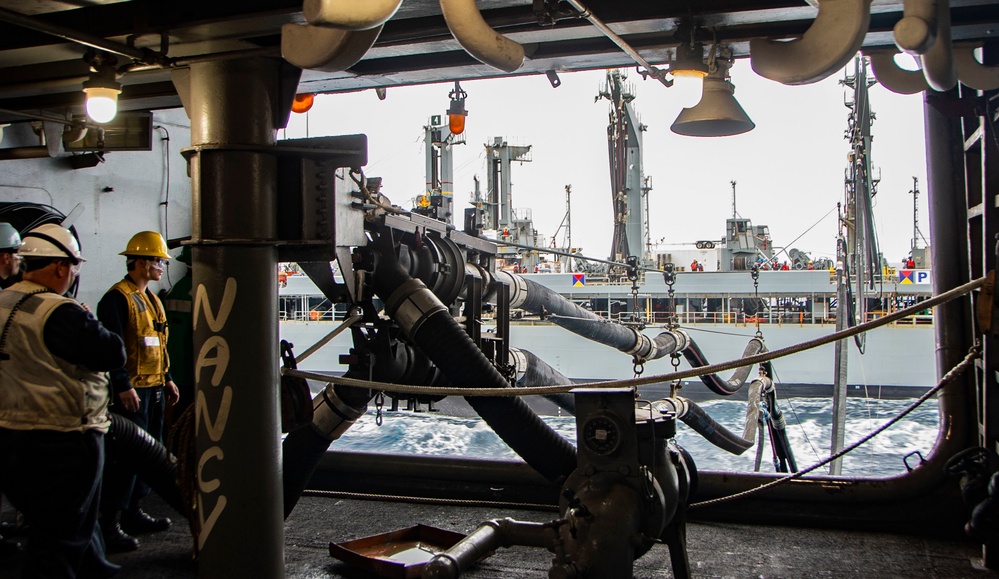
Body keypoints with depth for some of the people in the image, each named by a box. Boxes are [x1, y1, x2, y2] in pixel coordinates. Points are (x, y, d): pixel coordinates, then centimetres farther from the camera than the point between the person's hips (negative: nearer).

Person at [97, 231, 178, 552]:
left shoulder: (151, 299, 17)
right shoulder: (117, 298, -12)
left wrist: (167, 379, 21)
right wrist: (123, 386, -23)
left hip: (154, 389, 10)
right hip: (131, 391, -10)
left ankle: (134, 512, 25)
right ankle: (109, 524, 0)